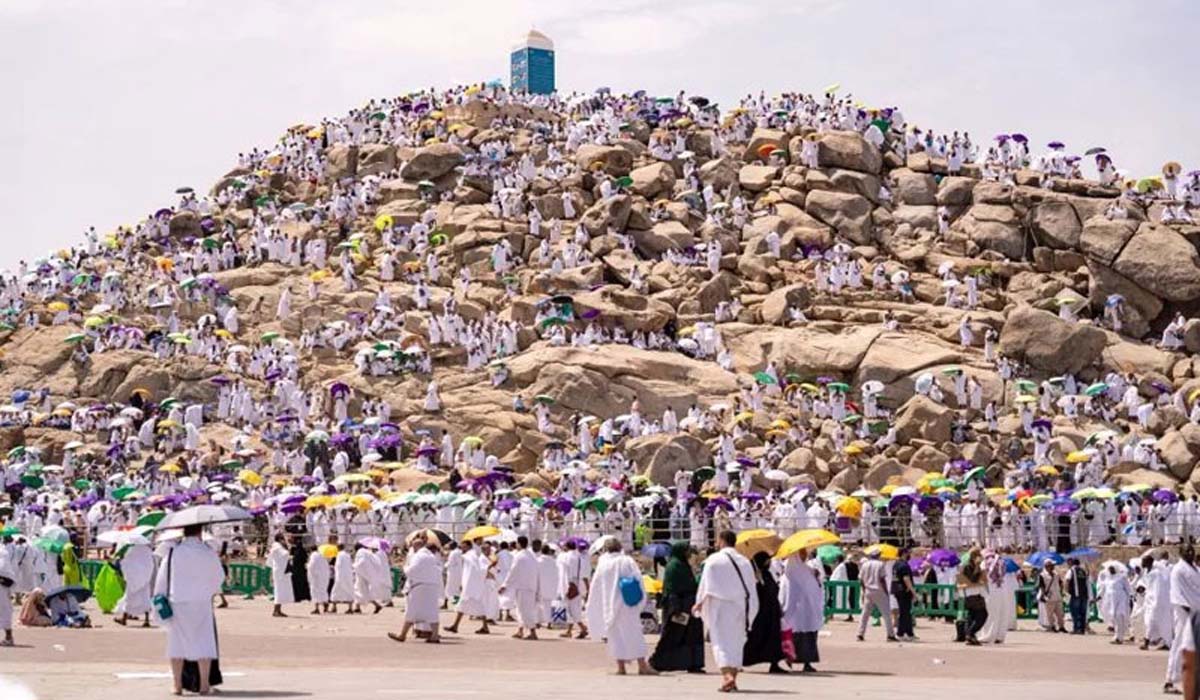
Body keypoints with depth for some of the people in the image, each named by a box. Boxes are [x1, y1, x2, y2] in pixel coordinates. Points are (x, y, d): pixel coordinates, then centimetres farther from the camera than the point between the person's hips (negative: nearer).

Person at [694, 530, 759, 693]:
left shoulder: (714, 560, -6)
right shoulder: (744, 561, 7)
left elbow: (706, 585, -5)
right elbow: (750, 588, 8)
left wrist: (700, 602, 7)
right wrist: (749, 610, 14)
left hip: (720, 606, -4)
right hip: (740, 607, 4)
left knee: (722, 640, -8)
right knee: (736, 641, 13)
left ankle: (726, 675, -27)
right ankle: (733, 677, 14)